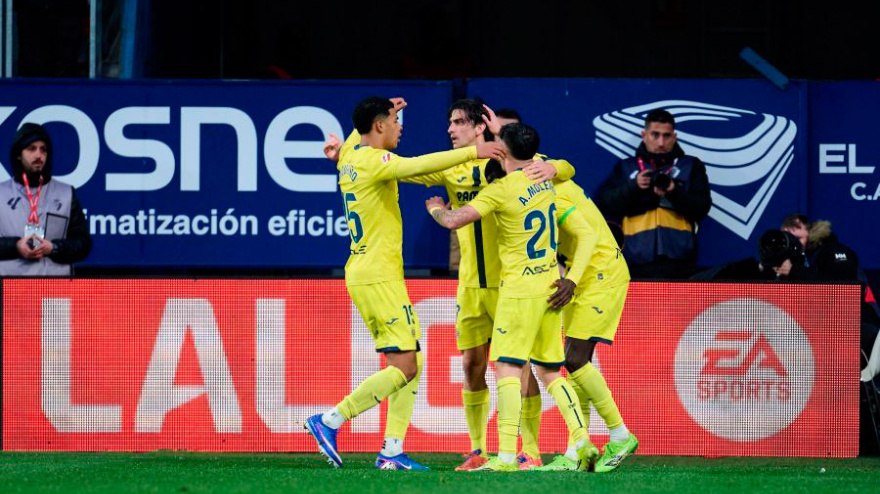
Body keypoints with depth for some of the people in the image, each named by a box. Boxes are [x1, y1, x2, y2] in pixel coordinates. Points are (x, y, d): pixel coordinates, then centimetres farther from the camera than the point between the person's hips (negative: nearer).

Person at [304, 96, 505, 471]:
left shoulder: (350, 157, 12)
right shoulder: (374, 160, -14)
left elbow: (356, 136, 37)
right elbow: (420, 165, -29)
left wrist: (384, 111, 38)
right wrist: (471, 152, -27)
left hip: (362, 274, 10)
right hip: (378, 277, -10)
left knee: (411, 363, 9)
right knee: (403, 367, -10)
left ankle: (392, 451, 5)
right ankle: (329, 421, -10)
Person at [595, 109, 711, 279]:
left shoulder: (690, 166, 15)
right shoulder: (626, 168, 17)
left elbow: (702, 208, 2)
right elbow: (604, 204, 5)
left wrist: (674, 193, -15)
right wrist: (633, 187, -11)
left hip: (678, 258, -1)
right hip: (638, 262, 1)